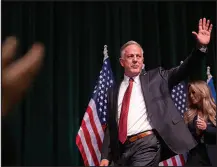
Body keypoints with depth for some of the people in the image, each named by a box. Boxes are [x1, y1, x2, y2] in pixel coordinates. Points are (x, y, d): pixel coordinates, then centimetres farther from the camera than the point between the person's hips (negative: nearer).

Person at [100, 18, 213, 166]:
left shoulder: (156, 77, 8)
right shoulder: (114, 91, 14)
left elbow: (183, 70, -3)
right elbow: (111, 126, 13)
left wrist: (201, 47, -17)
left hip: (148, 144, -4)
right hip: (122, 149, 4)